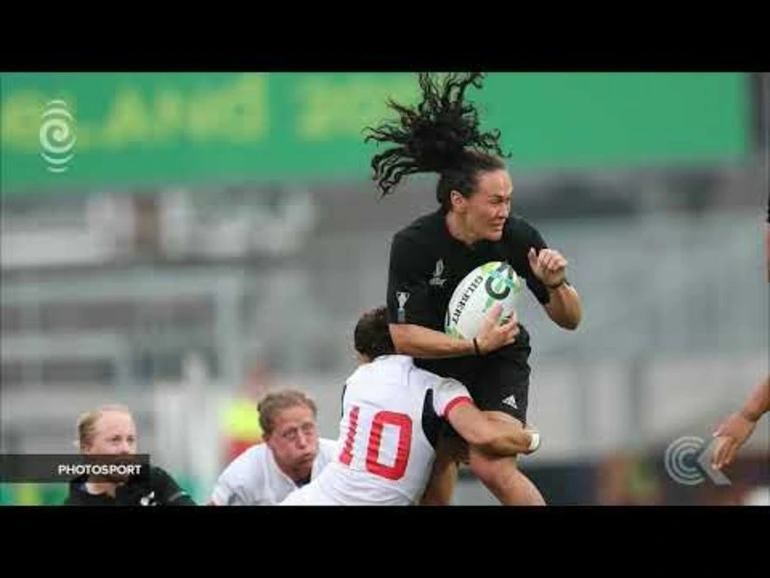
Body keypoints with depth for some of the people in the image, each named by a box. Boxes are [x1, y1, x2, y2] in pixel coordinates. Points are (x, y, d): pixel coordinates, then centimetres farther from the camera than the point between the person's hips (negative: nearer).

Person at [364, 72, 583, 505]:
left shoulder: (519, 238, -20)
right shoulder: (414, 246, -24)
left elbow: (570, 320, -10)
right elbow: (403, 337, -23)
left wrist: (556, 286, -32)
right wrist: (475, 344, -32)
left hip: (501, 364, -1)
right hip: (437, 363, 1)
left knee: (493, 467, -21)